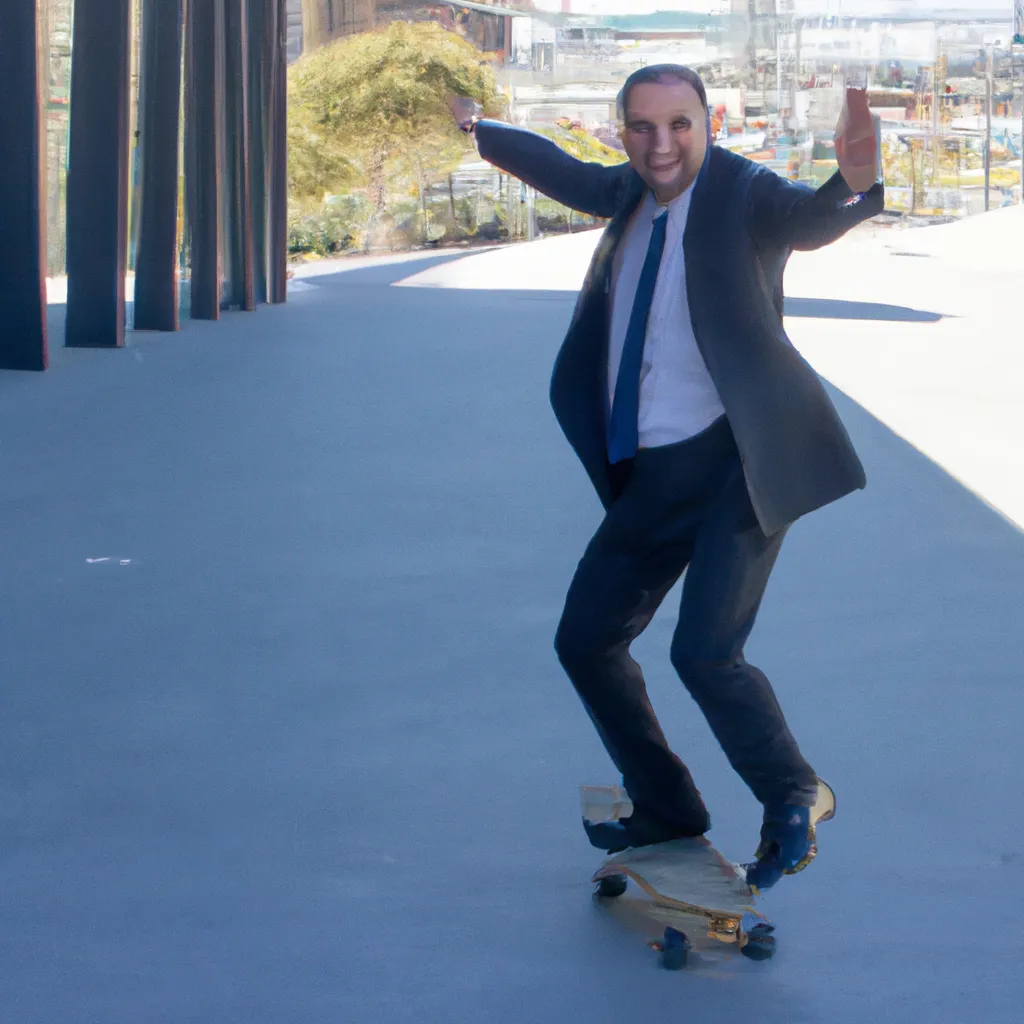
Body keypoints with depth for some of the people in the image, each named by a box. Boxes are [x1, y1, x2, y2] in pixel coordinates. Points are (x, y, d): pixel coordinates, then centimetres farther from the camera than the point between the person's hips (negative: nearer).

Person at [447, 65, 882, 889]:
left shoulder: (745, 195, -12)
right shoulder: (631, 194, 9)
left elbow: (808, 219, -33)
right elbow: (568, 176, 31)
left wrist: (852, 184, -57)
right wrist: (478, 130, 45)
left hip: (735, 460, -8)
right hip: (650, 477, 8)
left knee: (706, 652, -18)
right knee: (586, 641, 12)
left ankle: (792, 801, 7)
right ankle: (668, 812, 29)